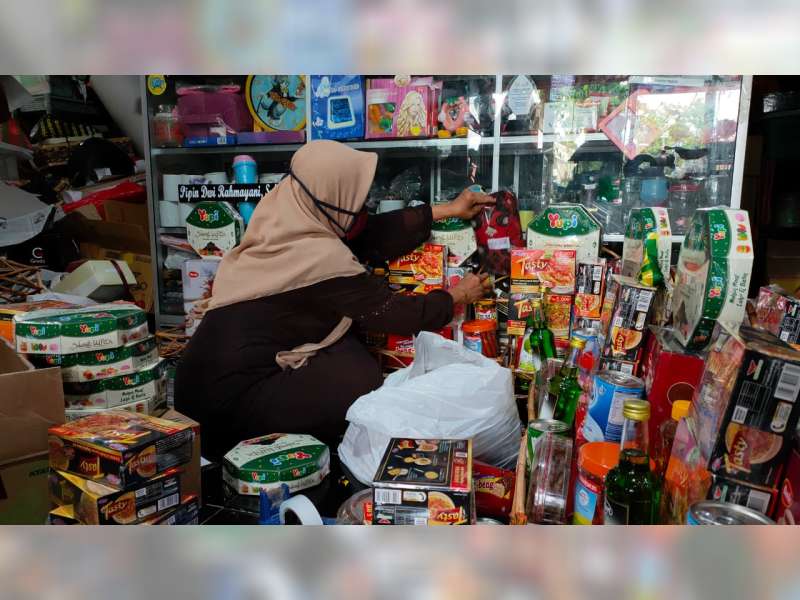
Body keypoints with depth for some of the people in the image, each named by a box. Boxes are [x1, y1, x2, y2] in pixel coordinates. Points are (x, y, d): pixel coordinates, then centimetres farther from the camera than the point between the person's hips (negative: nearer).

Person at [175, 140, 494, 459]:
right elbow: (396, 314, -10)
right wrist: (457, 296, 8)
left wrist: (447, 210, 14)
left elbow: (369, 235, 7)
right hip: (231, 397, -8)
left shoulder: (286, 218, -1)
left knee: (348, 351, 7)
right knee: (367, 387, -5)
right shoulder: (323, 259, -23)